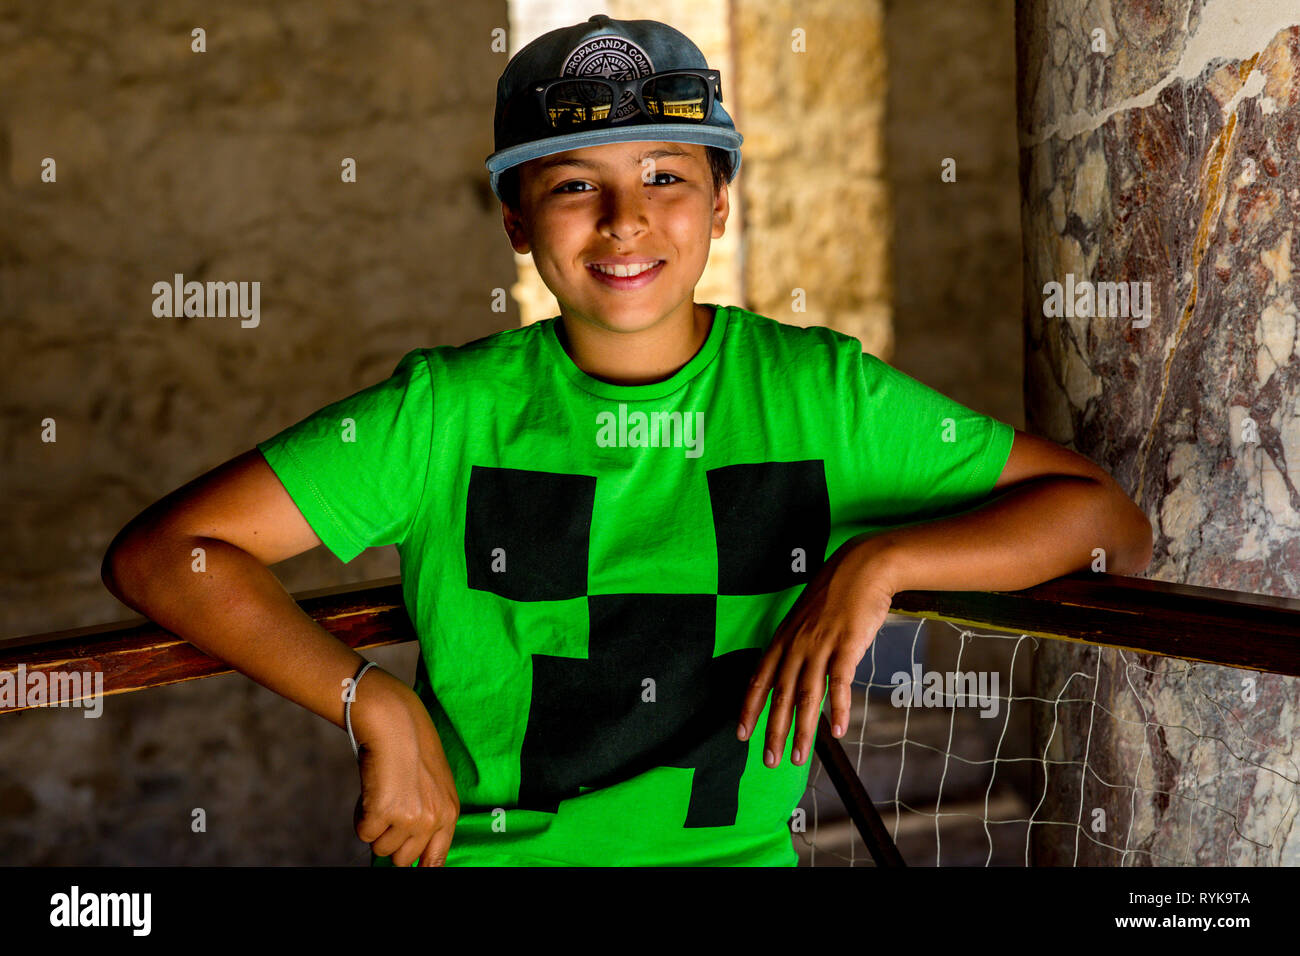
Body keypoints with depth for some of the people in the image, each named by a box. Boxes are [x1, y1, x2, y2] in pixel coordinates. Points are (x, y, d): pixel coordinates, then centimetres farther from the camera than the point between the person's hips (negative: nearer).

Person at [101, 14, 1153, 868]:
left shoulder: (819, 393, 1)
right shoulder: (452, 411, -1)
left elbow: (1110, 515, 2)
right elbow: (160, 553, -3)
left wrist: (875, 562, -12)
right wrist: (380, 708, -13)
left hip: (733, 849, 1)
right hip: (483, 848, 0)